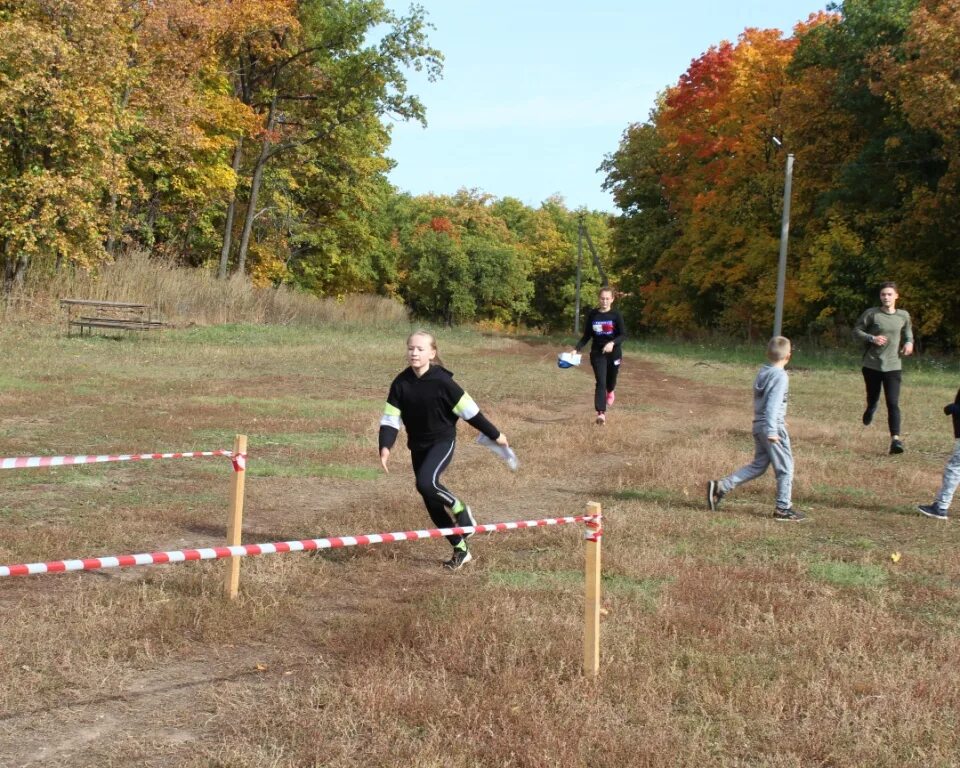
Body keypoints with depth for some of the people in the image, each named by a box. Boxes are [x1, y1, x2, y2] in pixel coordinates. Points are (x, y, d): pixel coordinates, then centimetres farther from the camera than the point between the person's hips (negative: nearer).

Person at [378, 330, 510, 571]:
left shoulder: (441, 381, -16)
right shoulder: (401, 383, -5)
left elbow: (469, 410, -10)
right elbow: (390, 418, -6)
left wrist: (495, 435, -2)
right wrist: (385, 447, -23)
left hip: (442, 441, -5)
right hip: (417, 445, 5)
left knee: (426, 482, -31)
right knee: (432, 503, 9)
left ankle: (460, 510, -1)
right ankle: (461, 549, 25)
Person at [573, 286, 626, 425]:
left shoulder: (616, 314, -6)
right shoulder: (592, 314, 0)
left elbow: (623, 334, -9)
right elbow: (587, 336, 7)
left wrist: (612, 343, -26)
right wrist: (577, 349, -5)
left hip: (613, 353, 0)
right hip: (597, 353, 0)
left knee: (611, 378, 16)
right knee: (600, 382, -10)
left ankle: (610, 391, 54)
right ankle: (601, 413, -15)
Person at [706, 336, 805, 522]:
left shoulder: (762, 373, 12)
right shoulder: (780, 376, -14)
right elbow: (773, 404, -22)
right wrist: (772, 430, -25)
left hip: (758, 425, 9)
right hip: (773, 427, -9)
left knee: (758, 465, 14)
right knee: (785, 468, 3)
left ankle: (720, 487, 6)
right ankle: (783, 508, 7)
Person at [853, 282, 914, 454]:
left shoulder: (904, 315, 3)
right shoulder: (871, 314, -5)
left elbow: (907, 330, 22)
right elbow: (856, 331, 1)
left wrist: (909, 342, 2)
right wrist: (872, 338, -16)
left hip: (893, 366, 0)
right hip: (872, 364, 0)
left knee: (893, 403, -12)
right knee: (873, 399, 16)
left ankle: (895, 438, -16)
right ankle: (870, 411, 52)